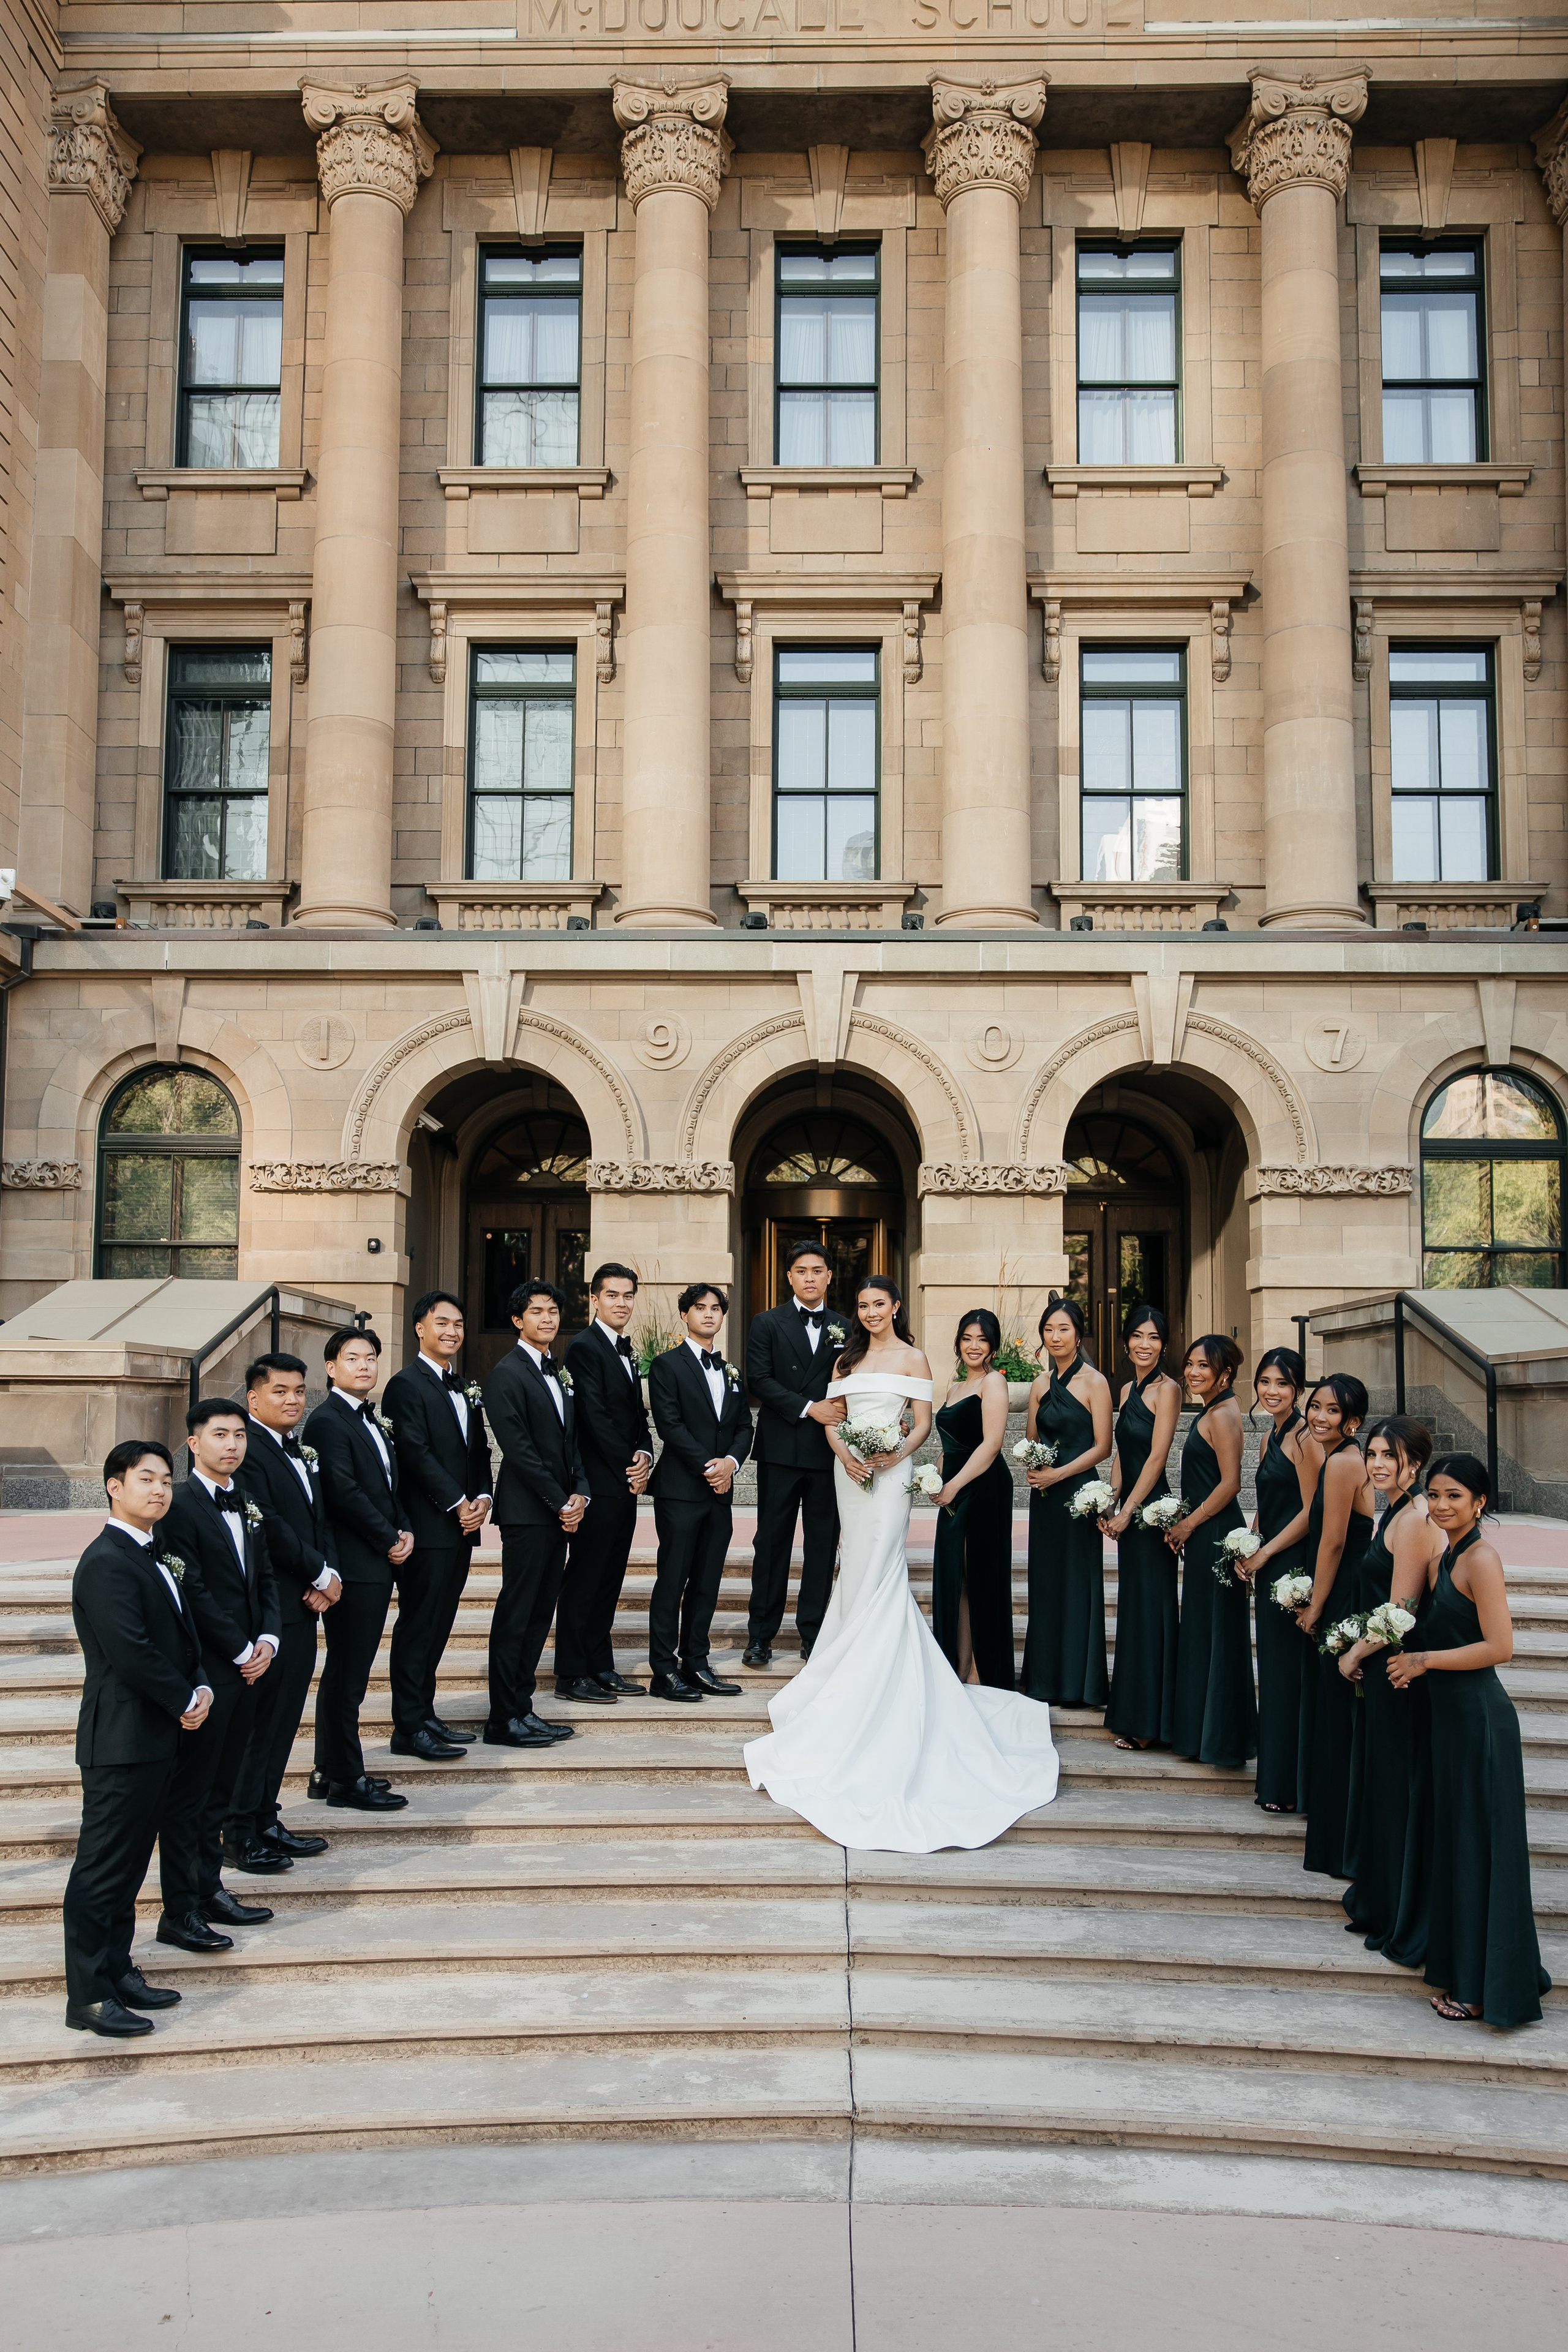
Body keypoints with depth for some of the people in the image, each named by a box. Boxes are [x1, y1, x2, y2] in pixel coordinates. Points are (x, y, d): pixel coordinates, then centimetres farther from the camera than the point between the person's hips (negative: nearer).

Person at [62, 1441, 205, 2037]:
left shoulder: (153, 1557, 14)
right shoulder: (107, 1561, -16)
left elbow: (182, 1635, 17)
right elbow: (131, 1652, -23)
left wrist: (201, 1689, -1)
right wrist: (185, 1702, -12)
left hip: (158, 1738, 9)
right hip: (121, 1741, -9)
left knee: (129, 1866, 17)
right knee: (102, 1869, -1)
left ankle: (117, 1973, 27)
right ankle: (88, 1998, 7)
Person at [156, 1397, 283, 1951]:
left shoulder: (247, 1507, 14)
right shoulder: (180, 1506, -12)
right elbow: (193, 1593, -17)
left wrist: (268, 1641, 0)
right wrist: (241, 1652, -12)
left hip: (246, 1668, 8)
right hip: (204, 1672, -8)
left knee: (220, 1788, 15)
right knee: (188, 1793, 0)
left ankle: (208, 1890, 25)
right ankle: (179, 1912, 7)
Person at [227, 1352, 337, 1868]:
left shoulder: (302, 1452, 17)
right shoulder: (247, 1450, -13)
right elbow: (268, 1527, -20)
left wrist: (328, 1574, 0)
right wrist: (320, 1574, -12)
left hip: (303, 1606, 9)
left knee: (284, 1719, 14)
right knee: (259, 1721, -3)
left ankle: (265, 1821, 23)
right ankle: (241, 1833, 7)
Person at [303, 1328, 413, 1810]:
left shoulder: (370, 1421, 18)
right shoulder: (328, 1421, -12)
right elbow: (345, 1493, -19)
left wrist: (405, 1531, 4)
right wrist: (389, 1540, -12)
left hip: (378, 1563, 10)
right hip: (352, 1565, -10)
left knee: (347, 1673, 15)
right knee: (348, 1675, -3)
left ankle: (330, 1771, 24)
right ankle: (346, 1780, 5)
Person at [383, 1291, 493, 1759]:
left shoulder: (467, 1389, 18)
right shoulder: (406, 1385, -7)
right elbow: (416, 1454, -15)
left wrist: (482, 1499, 1)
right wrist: (458, 1504, -14)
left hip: (462, 1526, 8)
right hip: (427, 1526, -8)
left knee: (438, 1625, 12)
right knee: (418, 1626, -3)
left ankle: (424, 1716, 20)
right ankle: (409, 1728, 2)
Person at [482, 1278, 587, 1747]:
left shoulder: (560, 1373, 17)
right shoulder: (507, 1374, -9)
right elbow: (519, 1449, -15)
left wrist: (580, 1493, 3)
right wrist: (561, 1503, -13)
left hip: (559, 1511, 8)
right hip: (527, 1512, -8)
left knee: (540, 1614, 10)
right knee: (516, 1615, -3)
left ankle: (522, 1708, 16)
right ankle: (505, 1720, 3)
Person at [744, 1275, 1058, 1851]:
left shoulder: (911, 1358, 1)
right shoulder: (847, 1359, 14)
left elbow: (923, 1423, -3)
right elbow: (833, 1418, 10)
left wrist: (896, 1454, -19)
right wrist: (844, 1454, -9)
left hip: (889, 1472, -5)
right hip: (850, 1471, 5)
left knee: (876, 1571, -8)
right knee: (860, 1569, 8)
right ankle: (861, 1669, 18)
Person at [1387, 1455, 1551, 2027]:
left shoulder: (1481, 1559, -18)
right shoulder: (1444, 1558, 10)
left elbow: (1498, 1646, -23)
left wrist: (1425, 1660, -17)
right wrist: (1411, 1665, 7)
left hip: (1479, 1717, -9)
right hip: (1452, 1713, 9)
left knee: (1480, 1847, 1)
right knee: (1456, 1843, 17)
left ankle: (1484, 1989, 13)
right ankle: (1466, 1974, 29)